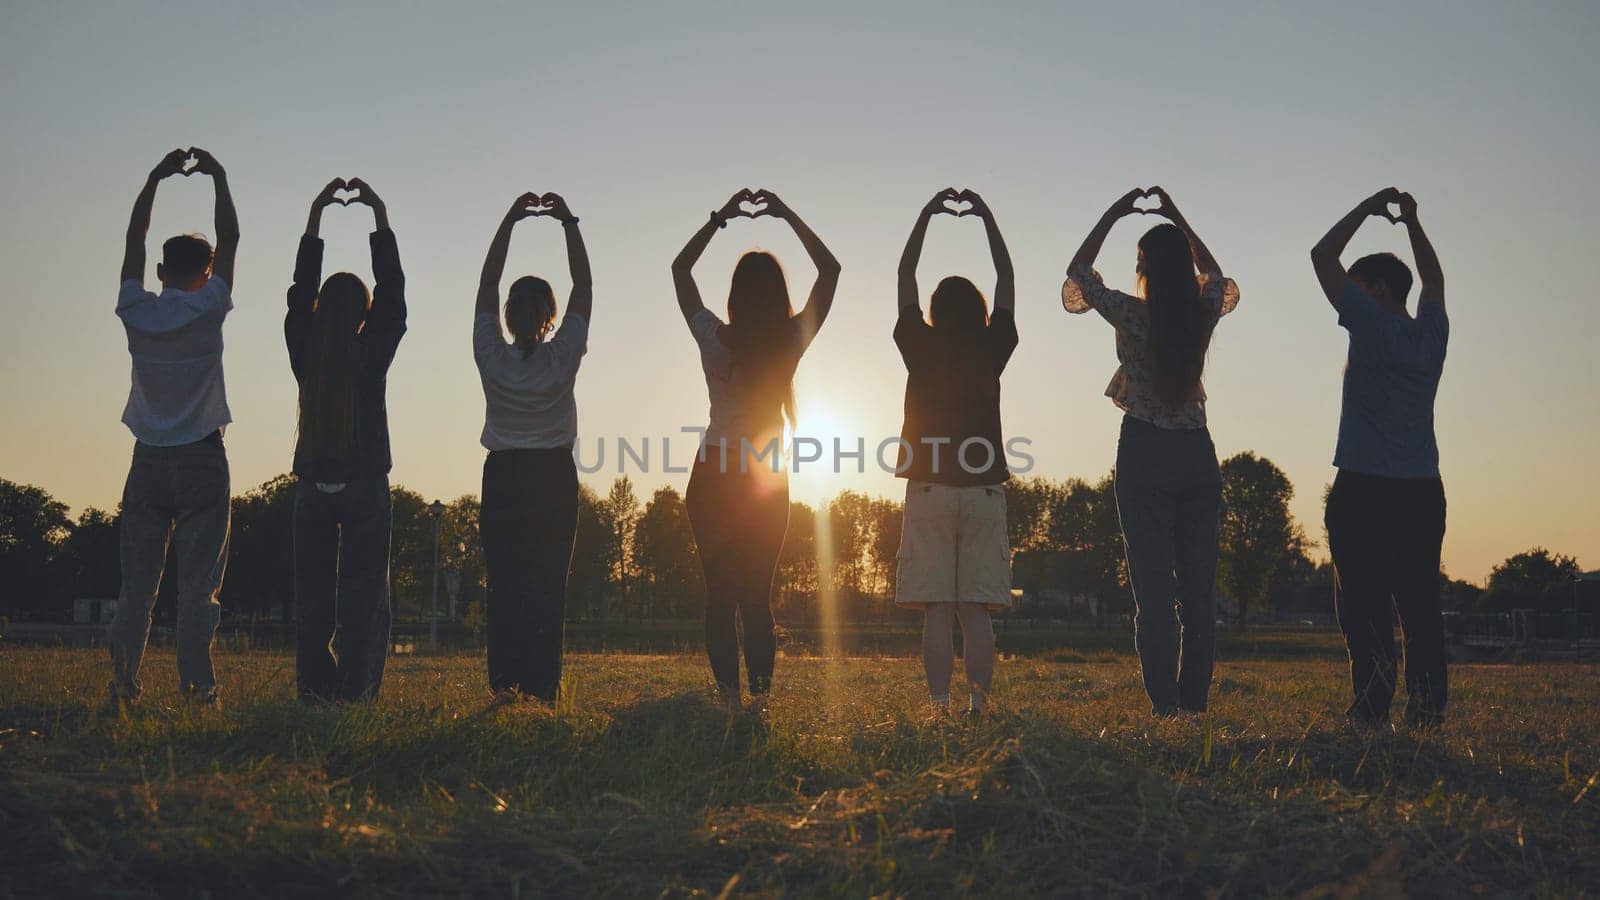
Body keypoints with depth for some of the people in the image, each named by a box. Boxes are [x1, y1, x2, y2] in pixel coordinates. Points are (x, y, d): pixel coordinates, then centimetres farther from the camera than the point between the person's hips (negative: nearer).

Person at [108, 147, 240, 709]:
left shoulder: (136, 312, 2)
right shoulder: (206, 311, -6)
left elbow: (134, 242, 15)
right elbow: (230, 239, 4)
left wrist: (156, 178, 21)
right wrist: (218, 178, 12)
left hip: (148, 461, 3)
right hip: (201, 462, -3)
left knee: (136, 583, 5)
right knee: (198, 583, -3)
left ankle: (124, 688, 3)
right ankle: (197, 689, -7)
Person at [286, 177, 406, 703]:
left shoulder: (305, 353, -1)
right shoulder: (372, 353, -7)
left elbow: (301, 290, 11)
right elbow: (392, 292, 2)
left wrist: (315, 215, 16)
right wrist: (380, 216, 7)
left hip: (313, 489, 3)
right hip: (365, 489, -2)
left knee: (312, 592, 7)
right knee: (363, 592, 1)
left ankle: (314, 689, 5)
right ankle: (355, 691, -4)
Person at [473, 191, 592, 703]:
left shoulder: (493, 359, -8)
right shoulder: (562, 359, -10)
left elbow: (486, 286, -1)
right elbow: (583, 286, -3)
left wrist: (510, 221, 1)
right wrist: (569, 223, -1)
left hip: (504, 477, 1)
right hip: (554, 478, -1)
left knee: (504, 584, 3)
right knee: (548, 586, 1)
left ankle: (505, 686, -1)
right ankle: (542, 689, -1)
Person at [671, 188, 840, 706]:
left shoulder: (714, 338, -8)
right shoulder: (792, 340, -6)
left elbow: (680, 268, 8)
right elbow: (830, 269, 7)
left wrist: (721, 217, 8)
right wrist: (787, 215, 8)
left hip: (715, 474, -1)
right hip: (769, 478, 1)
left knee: (720, 591, 3)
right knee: (758, 593, 8)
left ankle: (728, 692, -3)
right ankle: (760, 693, 1)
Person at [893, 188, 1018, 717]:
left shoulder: (922, 348, -1)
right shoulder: (992, 350, 2)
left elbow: (904, 276, 11)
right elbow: (1007, 281, 15)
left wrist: (927, 214, 17)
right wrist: (987, 217, 20)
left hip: (929, 489, -1)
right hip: (983, 491, 1)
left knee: (937, 609, -1)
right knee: (976, 610, 2)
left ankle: (939, 707, -4)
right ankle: (978, 705, -1)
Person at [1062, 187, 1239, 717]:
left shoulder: (1132, 315, -8)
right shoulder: (1203, 314, 1)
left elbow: (1077, 274, 9)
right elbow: (1214, 274, 26)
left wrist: (1112, 215, 14)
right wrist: (1177, 217, 26)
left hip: (1144, 454, -3)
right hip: (1197, 454, 3)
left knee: (1153, 583, -3)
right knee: (1198, 583, 6)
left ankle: (1164, 701, -5)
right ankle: (1195, 697, 8)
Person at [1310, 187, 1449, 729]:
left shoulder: (1373, 326, -6)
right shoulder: (1432, 333, 10)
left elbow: (1322, 256, -1)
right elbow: (1433, 277, 31)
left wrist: (1368, 209, 8)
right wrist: (1411, 222, 30)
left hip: (1364, 491, -6)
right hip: (1423, 491, 6)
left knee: (1364, 604, -6)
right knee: (1419, 604, 6)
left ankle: (1372, 705, -10)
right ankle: (1428, 705, 4)